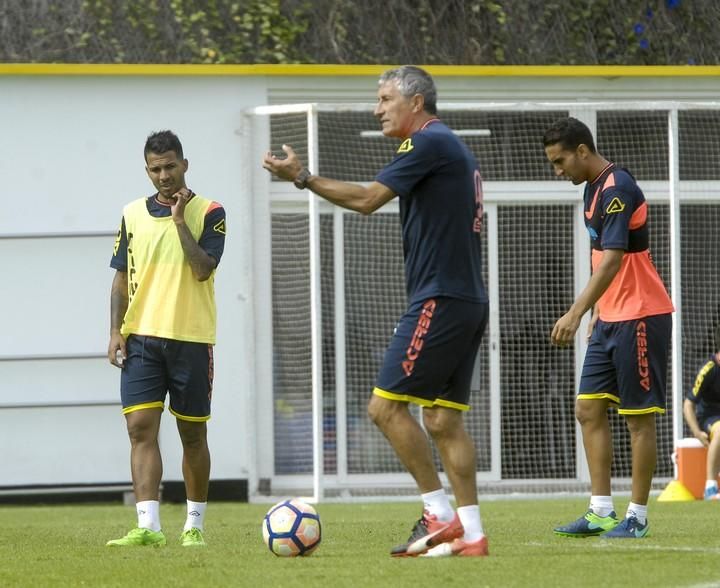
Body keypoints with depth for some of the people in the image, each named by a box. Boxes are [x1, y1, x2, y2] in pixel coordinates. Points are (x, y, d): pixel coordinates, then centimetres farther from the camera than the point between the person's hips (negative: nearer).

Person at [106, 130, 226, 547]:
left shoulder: (210, 213, -3)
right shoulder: (134, 214, 9)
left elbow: (202, 269, -16)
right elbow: (122, 278, 12)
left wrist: (180, 220, -18)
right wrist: (117, 331, 3)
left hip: (191, 339, -2)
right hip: (141, 338, 2)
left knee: (193, 433, 6)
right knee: (141, 428, -10)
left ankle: (195, 525, 17)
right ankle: (148, 526, -17)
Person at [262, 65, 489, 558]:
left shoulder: (429, 143, -10)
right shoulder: (456, 149, 20)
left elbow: (367, 199, -12)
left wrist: (302, 177, -5)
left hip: (439, 300, -10)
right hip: (469, 302, 10)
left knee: (387, 405, -8)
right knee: (443, 419, 7)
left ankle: (441, 514, -8)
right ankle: (471, 535, 3)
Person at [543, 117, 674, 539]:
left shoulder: (618, 189, -19)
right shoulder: (595, 189, 12)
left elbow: (612, 261, -28)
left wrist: (577, 314, -34)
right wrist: (597, 313, 21)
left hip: (641, 316, -10)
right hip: (611, 318, 10)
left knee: (640, 418, -2)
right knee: (589, 410, 5)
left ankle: (638, 517, 3)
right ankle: (602, 512, 6)